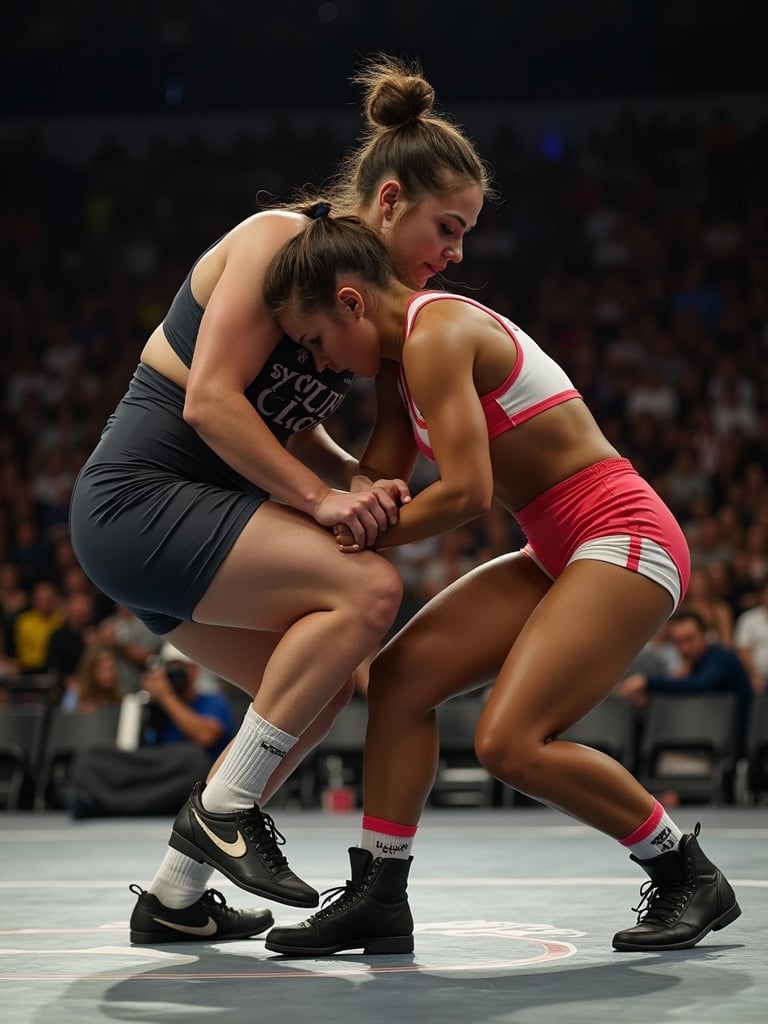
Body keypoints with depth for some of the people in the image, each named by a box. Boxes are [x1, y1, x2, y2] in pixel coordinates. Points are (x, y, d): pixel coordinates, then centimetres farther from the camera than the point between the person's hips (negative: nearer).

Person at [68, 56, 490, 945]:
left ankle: (175, 891, 17)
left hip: (180, 519, 10)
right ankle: (223, 808, -10)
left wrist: (357, 479, -2)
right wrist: (320, 497, -20)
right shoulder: (282, 239, -13)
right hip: (141, 499, -10)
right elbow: (211, 402, -20)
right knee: (368, 588, -22)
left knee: (326, 686, 10)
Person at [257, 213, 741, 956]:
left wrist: (364, 538, -10)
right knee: (402, 673, 1)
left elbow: (466, 491, -22)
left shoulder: (436, 333, -17)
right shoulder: (401, 354, 12)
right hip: (562, 553, 10)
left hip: (626, 540, -10)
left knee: (509, 743, -19)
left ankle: (688, 876, 0)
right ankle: (378, 899, 6)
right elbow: (378, 480, 13)